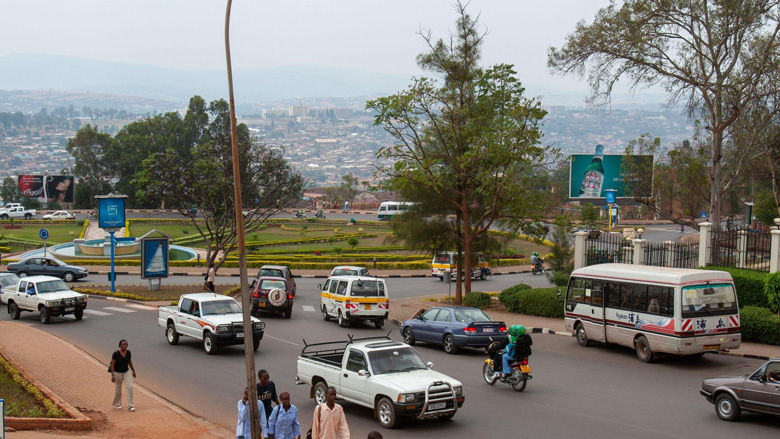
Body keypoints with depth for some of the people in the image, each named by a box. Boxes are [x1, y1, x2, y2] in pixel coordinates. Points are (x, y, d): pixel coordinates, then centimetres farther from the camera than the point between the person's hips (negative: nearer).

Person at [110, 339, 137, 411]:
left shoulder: (128, 352, -6)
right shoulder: (116, 353, -19)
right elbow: (112, 365, -16)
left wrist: (133, 371, 15)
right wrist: (112, 375, -21)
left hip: (126, 372, 3)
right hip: (117, 373, -3)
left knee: (130, 387, -10)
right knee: (118, 390, 10)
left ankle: (130, 405, -4)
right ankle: (118, 404, 33)